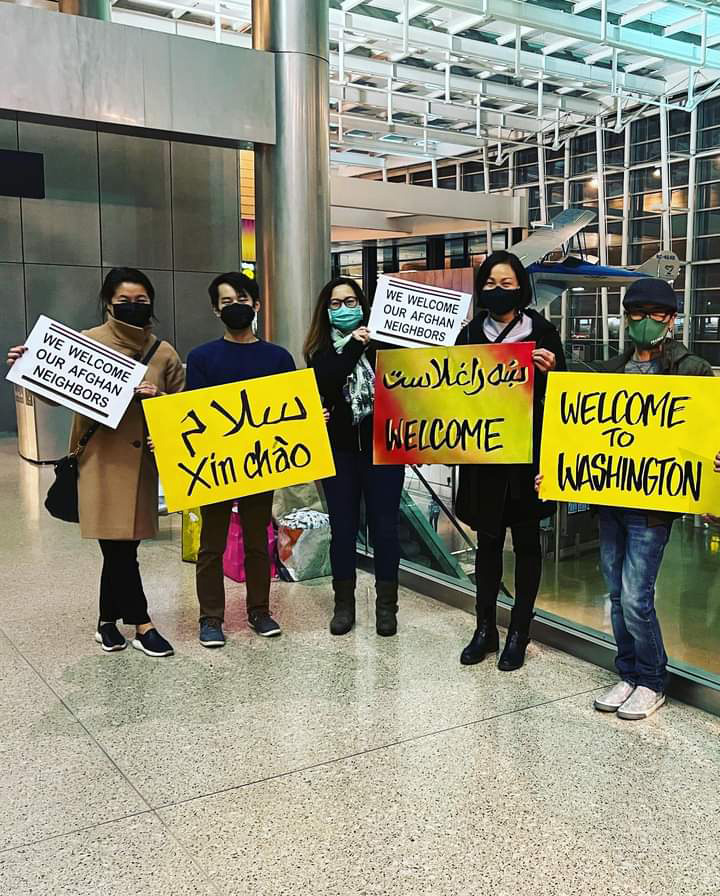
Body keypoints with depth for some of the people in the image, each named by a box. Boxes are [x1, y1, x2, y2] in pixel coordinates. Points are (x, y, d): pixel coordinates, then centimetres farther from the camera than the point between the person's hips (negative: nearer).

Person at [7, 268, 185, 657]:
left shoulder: (163, 352, 7)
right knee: (118, 544, -4)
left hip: (141, 461, 3)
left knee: (121, 544, 10)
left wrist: (157, 398, -11)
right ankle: (142, 625, 9)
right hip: (100, 460, -3)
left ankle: (108, 623, 28)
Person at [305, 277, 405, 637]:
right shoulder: (321, 349, 5)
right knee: (342, 528, 8)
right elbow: (325, 385, -14)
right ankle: (344, 604, 22)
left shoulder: (382, 341, 2)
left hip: (382, 447, -1)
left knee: (384, 526, 4)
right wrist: (353, 347, -20)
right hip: (339, 450, 1)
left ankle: (386, 605, 17)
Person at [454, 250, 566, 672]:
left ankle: (519, 633, 17)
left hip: (528, 451, -2)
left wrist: (549, 371, -17)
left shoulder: (542, 332, -2)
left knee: (526, 540, 7)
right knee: (488, 539, 10)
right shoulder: (470, 334, 6)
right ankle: (485, 629, 21)